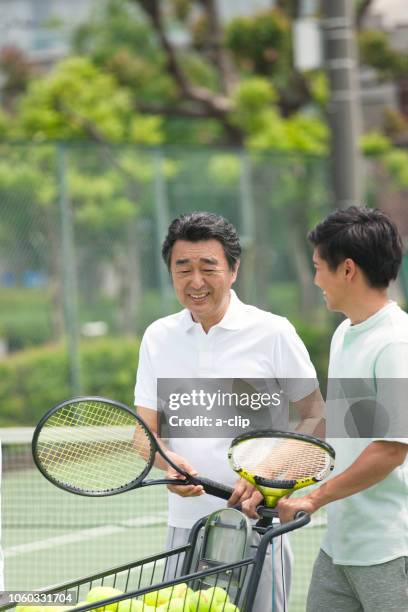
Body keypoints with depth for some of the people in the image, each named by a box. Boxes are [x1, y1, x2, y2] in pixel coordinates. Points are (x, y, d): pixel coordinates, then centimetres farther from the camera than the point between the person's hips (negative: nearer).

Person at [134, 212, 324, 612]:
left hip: (257, 523, -3)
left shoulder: (273, 333, -3)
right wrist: (168, 463, -14)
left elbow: (316, 417, 0)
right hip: (185, 522, 4)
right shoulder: (158, 337, 8)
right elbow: (147, 429, 9)